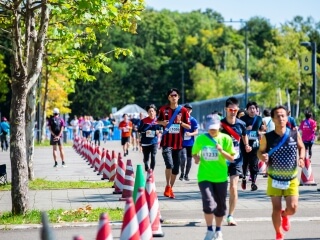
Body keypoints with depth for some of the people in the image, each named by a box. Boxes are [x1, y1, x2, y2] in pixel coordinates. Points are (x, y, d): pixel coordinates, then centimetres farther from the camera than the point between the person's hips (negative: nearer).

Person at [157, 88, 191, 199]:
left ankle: (170, 188, 24)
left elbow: (189, 126, 3)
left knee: (176, 168, 8)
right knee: (169, 164, -21)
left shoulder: (183, 110, 0)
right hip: (166, 142, -2)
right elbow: (158, 121, 16)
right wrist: (162, 122, -6)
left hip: (178, 143, 2)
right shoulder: (163, 109, 1)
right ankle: (168, 187, -8)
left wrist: (180, 122, -15)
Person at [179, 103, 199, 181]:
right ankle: (182, 173, 2)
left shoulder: (193, 120, 0)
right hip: (182, 142, -1)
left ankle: (186, 175, 21)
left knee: (189, 159, 7)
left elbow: (196, 132, -4)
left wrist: (190, 134, -22)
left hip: (190, 143, 1)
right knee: (183, 158, -17)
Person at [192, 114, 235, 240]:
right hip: (204, 177, -1)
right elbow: (194, 153, 12)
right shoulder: (200, 139, -3)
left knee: (220, 206, 12)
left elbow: (232, 158, -2)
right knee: (209, 205, -17)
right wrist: (196, 158, -10)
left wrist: (222, 151, -19)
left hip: (220, 177, 1)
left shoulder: (225, 139, -4)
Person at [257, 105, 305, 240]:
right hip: (274, 179, -1)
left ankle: (285, 215, 33)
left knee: (292, 208, -6)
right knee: (276, 209, 1)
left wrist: (301, 158, -9)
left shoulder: (295, 135, -9)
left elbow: (301, 147, 10)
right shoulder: (267, 137, -13)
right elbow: (260, 151, 2)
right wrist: (262, 157, -20)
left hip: (291, 179, 1)